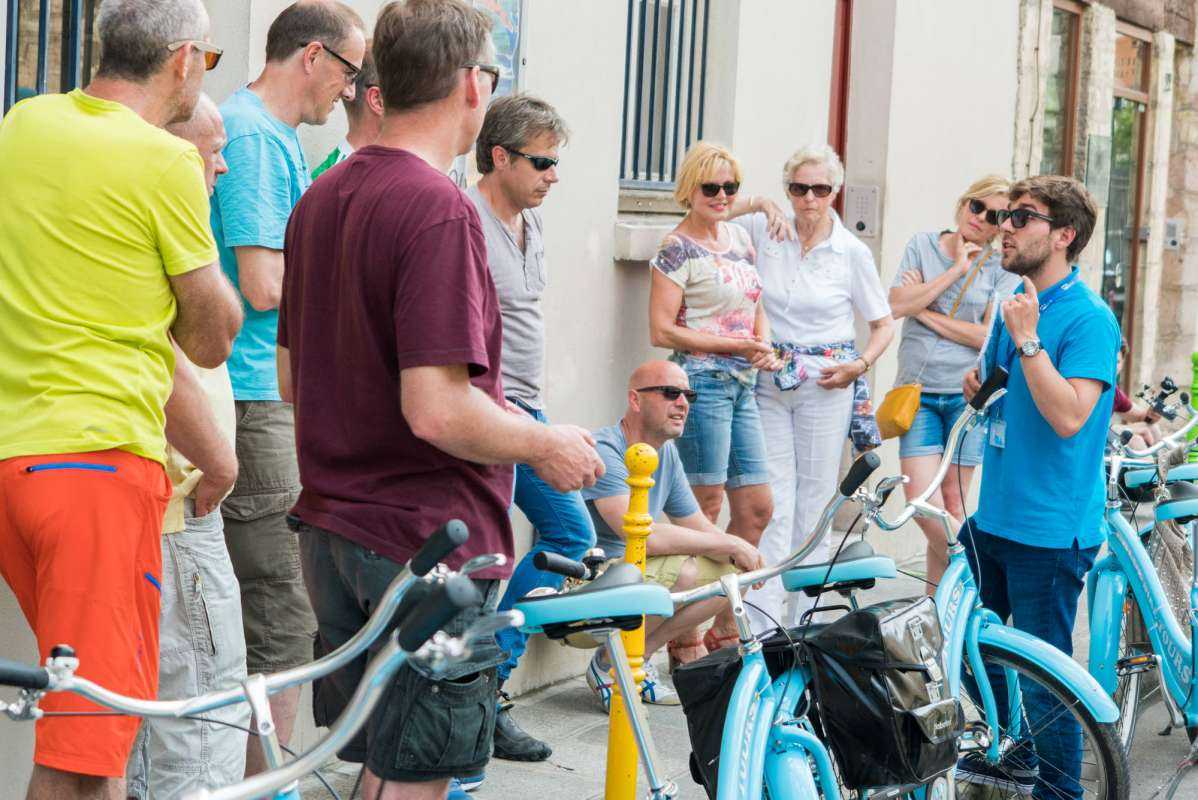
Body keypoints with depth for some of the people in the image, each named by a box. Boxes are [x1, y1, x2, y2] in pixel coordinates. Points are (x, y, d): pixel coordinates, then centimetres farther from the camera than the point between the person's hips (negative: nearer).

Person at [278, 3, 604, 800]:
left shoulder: (320, 199, 9)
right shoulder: (438, 207, -19)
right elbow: (437, 411, -26)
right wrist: (546, 444, -8)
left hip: (332, 533, 9)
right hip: (426, 544, -9)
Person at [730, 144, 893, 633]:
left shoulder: (852, 252, -1)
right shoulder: (764, 230, 2)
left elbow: (883, 324, 8)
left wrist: (860, 365, -9)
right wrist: (753, 204, -7)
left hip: (826, 384, -1)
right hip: (768, 380, 1)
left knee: (814, 504, 5)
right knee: (773, 504, -3)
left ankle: (802, 623, 13)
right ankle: (761, 625, -5)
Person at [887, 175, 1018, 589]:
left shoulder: (1003, 268, 1)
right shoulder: (922, 245, 5)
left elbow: (990, 336, -10)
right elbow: (898, 305, -8)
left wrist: (927, 313, -9)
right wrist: (956, 269, -10)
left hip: (968, 394, -1)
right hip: (918, 391, 1)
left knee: (953, 502, 3)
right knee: (921, 498, -11)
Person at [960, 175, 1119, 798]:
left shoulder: (1088, 318, -15)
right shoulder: (1013, 305, 10)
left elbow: (1069, 416, -26)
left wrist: (1026, 339, -25)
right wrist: (979, 388, 1)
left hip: (1049, 529, -9)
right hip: (993, 514, 9)